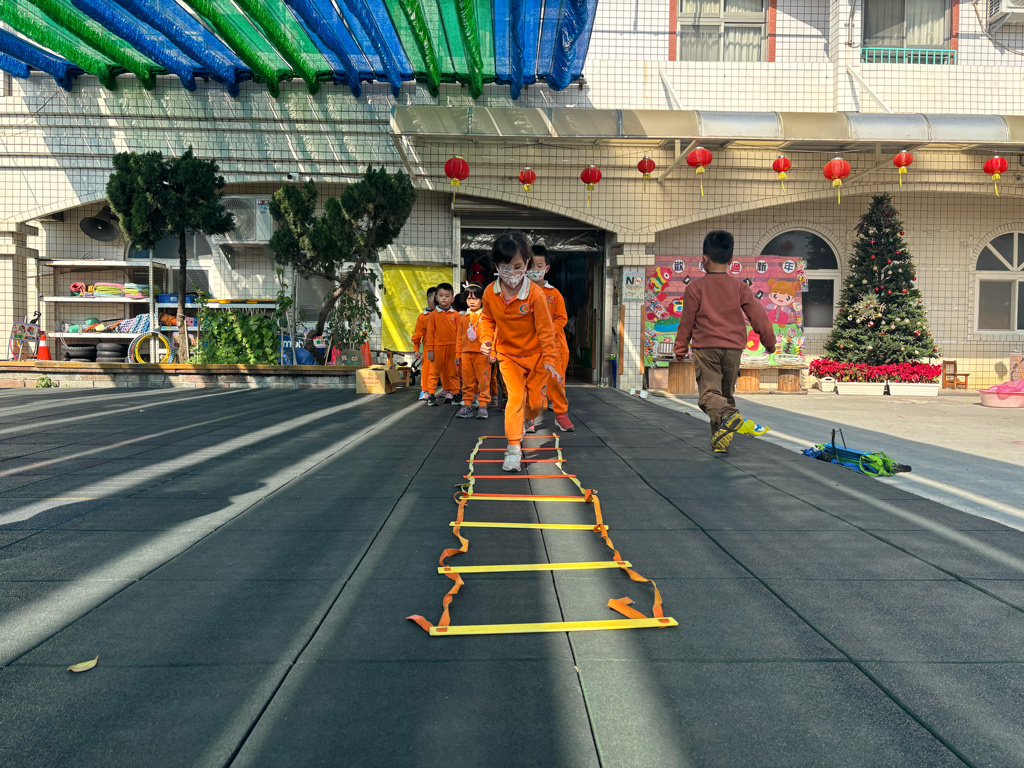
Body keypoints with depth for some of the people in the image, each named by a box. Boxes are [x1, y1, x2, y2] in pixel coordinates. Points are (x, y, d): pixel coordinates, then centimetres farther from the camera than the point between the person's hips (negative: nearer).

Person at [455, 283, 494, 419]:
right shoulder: (463, 318, 13)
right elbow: (460, 338, 16)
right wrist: (457, 354, 14)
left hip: (482, 354, -3)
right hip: (466, 354, 4)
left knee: (483, 380, -2)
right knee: (467, 381, 6)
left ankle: (483, 406, 4)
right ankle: (467, 405, 12)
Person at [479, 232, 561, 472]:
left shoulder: (535, 293, -21)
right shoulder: (490, 292, -11)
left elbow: (545, 328, -15)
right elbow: (488, 319, 7)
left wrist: (549, 358, -14)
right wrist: (486, 339, -11)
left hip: (535, 355, -1)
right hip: (508, 355, 1)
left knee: (536, 400, 9)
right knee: (516, 396, -12)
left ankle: (528, 421, 45)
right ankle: (513, 448, -6)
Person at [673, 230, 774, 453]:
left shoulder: (695, 287, -3)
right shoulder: (740, 287, 4)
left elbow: (687, 321, 0)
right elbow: (758, 315, 4)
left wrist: (680, 349, 12)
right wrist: (769, 342, 16)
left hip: (705, 347, -3)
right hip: (733, 348, 3)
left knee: (709, 393, -6)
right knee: (726, 394, 15)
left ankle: (729, 417, -36)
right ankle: (721, 439, 13)